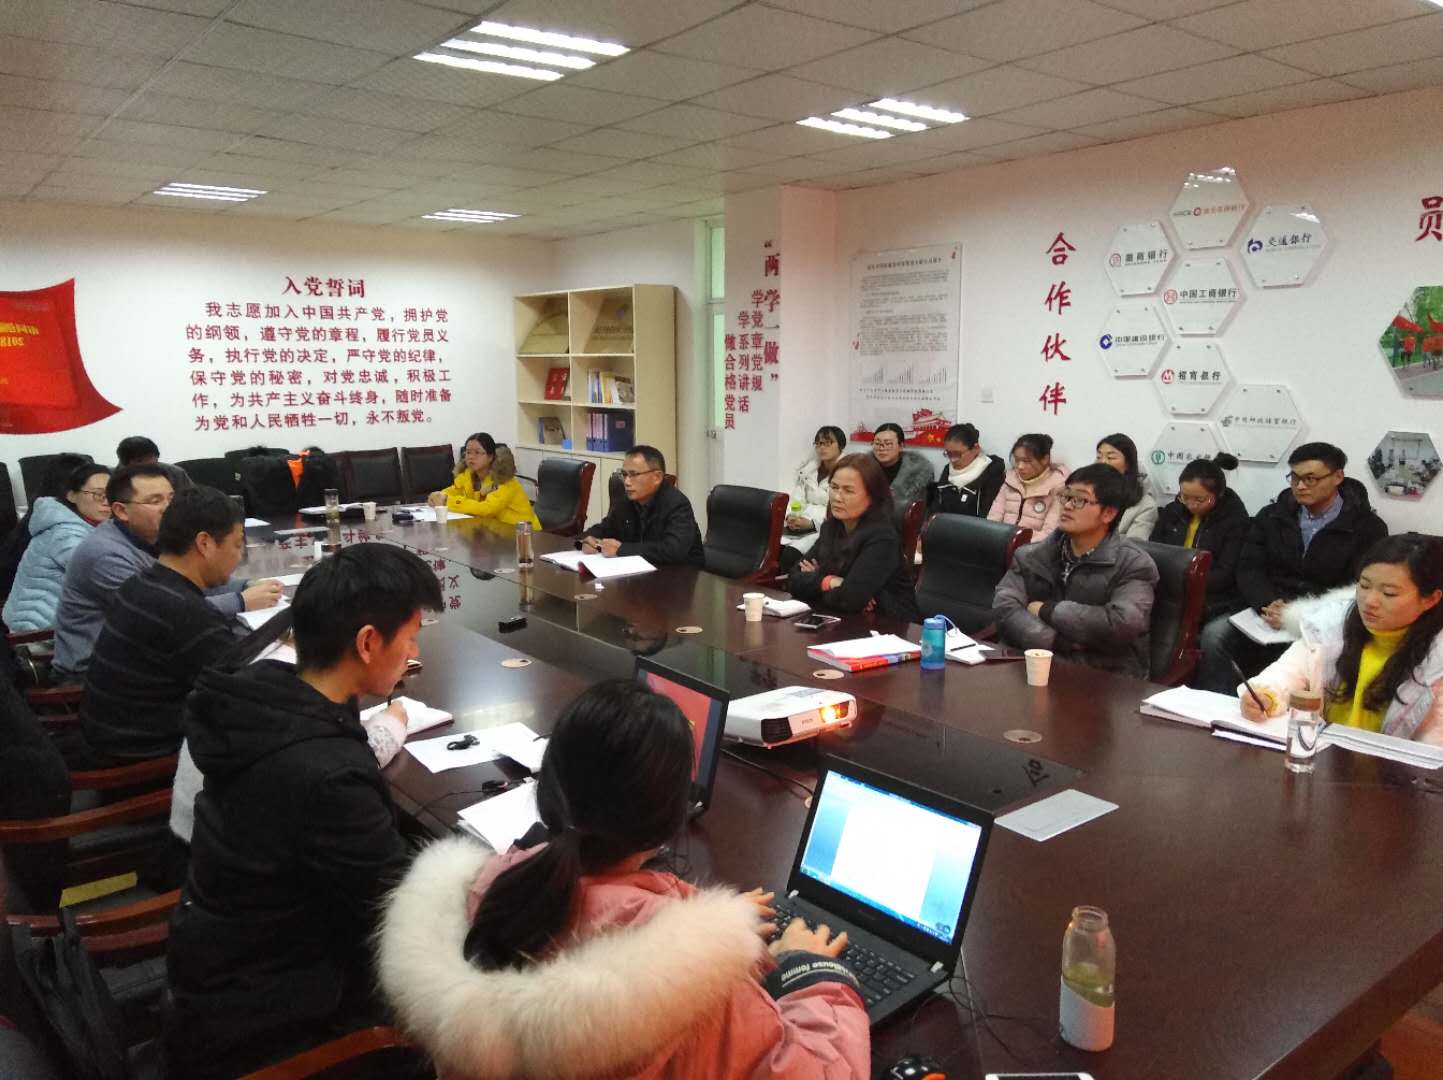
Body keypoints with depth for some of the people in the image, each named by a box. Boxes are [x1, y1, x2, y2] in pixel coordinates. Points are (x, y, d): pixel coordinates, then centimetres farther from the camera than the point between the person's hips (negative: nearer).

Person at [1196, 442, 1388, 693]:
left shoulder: (1367, 528, 2)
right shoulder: (1271, 515, 13)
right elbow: (1249, 569, 6)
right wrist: (1269, 604, -17)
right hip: (1270, 612, 3)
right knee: (1215, 634, -25)